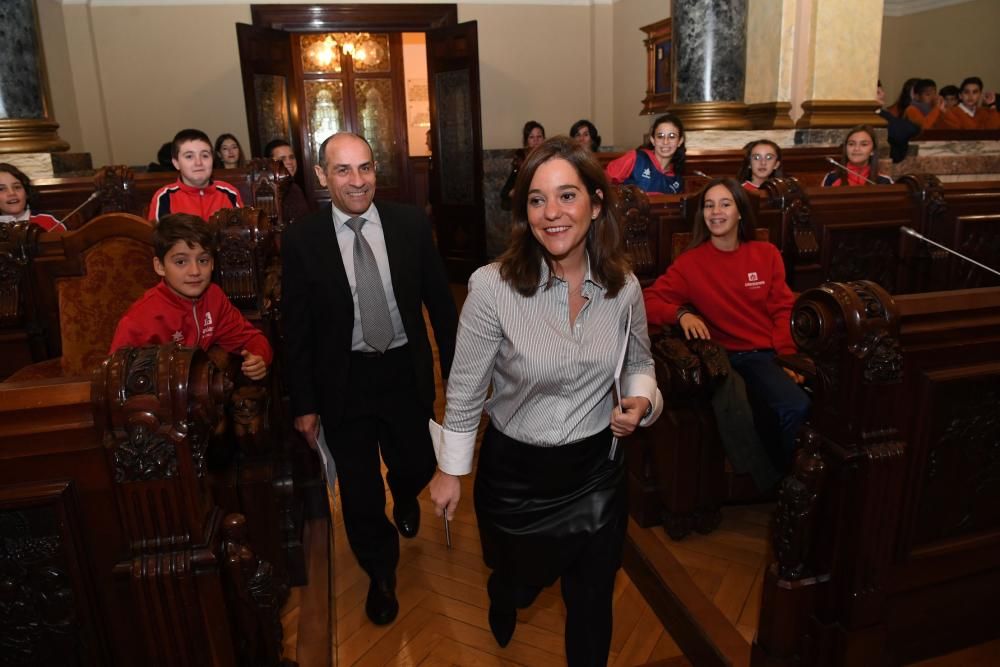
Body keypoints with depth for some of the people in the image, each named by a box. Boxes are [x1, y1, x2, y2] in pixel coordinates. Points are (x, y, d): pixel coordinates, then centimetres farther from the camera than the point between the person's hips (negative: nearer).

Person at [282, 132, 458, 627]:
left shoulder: (411, 224, -6)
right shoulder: (301, 239, -9)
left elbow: (440, 301, 1)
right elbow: (296, 327, -4)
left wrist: (457, 368, 2)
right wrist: (304, 403, -2)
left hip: (407, 372, 1)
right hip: (344, 379, 0)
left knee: (418, 466, 14)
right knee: (359, 489, 12)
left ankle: (405, 499, 56)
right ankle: (381, 572, 41)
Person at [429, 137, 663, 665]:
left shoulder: (624, 286, -11)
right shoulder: (492, 287, -22)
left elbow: (639, 364, 8)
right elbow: (465, 390, -11)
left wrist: (640, 401, -13)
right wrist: (450, 470, -3)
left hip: (596, 470, 2)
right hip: (514, 472, -1)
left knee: (592, 602, 20)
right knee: (519, 580, 28)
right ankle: (503, 600, 68)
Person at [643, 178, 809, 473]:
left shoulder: (767, 254, 13)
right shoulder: (691, 261, 4)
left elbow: (782, 310, 10)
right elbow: (650, 300, -2)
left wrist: (787, 357, -4)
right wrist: (681, 313, -22)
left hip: (765, 355, 2)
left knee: (796, 406, -30)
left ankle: (778, 475, 1)